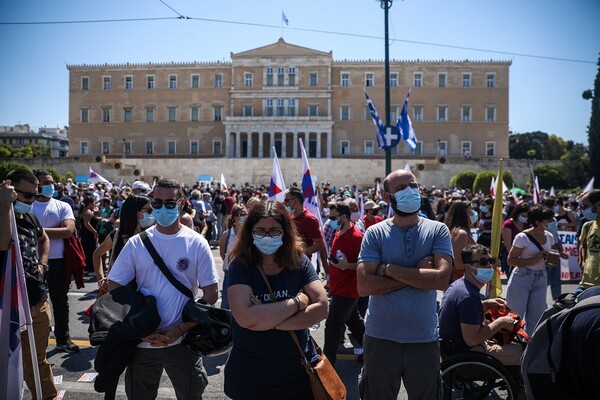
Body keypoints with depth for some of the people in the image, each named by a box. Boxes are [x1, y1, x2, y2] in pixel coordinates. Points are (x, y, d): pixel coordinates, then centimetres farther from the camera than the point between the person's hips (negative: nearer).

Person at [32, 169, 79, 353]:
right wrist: (56, 229, -13)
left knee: (60, 301, 12)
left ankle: (63, 339, 26)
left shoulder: (62, 206, 2)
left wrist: (41, 230, -15)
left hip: (57, 261, 1)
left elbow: (68, 231, -12)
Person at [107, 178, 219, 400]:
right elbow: (114, 289, -1)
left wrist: (180, 329, -13)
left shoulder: (197, 244, -5)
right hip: (142, 341, 1)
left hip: (183, 341, -1)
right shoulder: (136, 243, -1)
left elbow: (211, 294, -5)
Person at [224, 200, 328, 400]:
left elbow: (322, 307, -13)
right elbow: (246, 318, -23)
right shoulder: (241, 265, -11)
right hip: (251, 374, -1)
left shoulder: (299, 261, -4)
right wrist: (298, 302, -17)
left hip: (299, 370, 2)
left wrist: (269, 321, -20)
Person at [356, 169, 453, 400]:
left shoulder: (437, 231, -3)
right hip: (380, 338, -1)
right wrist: (418, 273, -16)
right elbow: (364, 286, -16)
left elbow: (442, 279, -17)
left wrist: (388, 268, -17)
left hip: (424, 339, 1)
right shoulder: (375, 234, -5)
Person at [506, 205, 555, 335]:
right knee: (516, 315, 2)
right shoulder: (522, 237, -14)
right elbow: (511, 260, -13)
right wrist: (534, 260, -21)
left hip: (541, 279, 6)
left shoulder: (549, 236, 4)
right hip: (522, 279, -6)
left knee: (536, 317, 12)